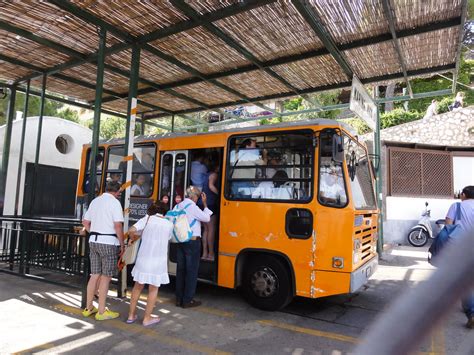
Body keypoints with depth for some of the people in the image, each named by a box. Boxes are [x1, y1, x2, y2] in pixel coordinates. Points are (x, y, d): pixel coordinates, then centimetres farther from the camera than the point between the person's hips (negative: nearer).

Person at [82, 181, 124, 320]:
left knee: (95, 274, 13)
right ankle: (101, 311, 7)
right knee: (106, 276, 0)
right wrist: (122, 244, -7)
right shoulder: (114, 202, -9)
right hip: (108, 242, -7)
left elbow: (85, 222, 16)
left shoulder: (95, 201, 13)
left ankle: (88, 308, 21)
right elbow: (118, 226, -15)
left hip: (94, 240, 7)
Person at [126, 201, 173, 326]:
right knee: (153, 289, 14)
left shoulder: (147, 219, 2)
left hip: (143, 258, 1)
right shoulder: (169, 224, 5)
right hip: (158, 261, -1)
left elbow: (131, 230, -9)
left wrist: (134, 238, 11)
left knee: (138, 286, 19)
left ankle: (131, 315, 28)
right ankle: (147, 318, 19)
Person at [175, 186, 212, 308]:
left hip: (180, 241, 8)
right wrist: (205, 204, -1)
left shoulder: (178, 206, 8)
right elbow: (206, 218, -9)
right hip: (192, 242, -7)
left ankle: (179, 299, 20)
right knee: (191, 271, 1)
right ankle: (188, 300, 7)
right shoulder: (192, 207, -14)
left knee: (180, 270, 12)